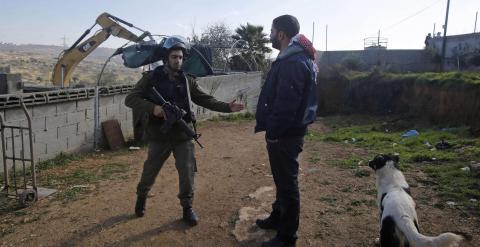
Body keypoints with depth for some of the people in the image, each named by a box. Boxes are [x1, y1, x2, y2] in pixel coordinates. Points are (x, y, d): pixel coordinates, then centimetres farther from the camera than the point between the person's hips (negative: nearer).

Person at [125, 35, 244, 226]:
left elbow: (206, 100, 3)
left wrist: (227, 107, -10)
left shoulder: (187, 81, 5)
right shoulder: (151, 78, -5)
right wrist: (152, 107, -26)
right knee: (150, 172, 15)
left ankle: (187, 207, 22)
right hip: (159, 137, -2)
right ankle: (141, 197, 44)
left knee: (187, 172, 3)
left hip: (183, 136, 2)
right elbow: (130, 99, -10)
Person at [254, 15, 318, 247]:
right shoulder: (291, 58, 14)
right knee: (282, 180, 23)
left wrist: (273, 132, -20)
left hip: (285, 135, -10)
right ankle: (278, 218, 41)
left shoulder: (294, 63, -20)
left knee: (287, 184, 1)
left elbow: (286, 104, -26)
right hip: (284, 132, 10)